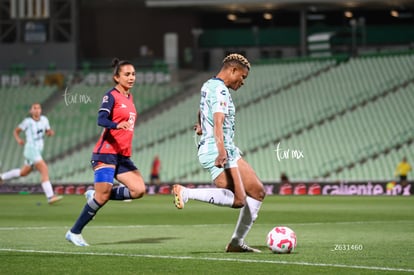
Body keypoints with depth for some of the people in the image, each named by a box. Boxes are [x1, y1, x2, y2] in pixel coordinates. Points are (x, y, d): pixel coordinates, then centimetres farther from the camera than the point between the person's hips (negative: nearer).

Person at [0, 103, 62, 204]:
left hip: (38, 151, 8)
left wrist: (51, 132, -7)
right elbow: (16, 131, 5)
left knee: (23, 173, 24)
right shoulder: (28, 121, -5)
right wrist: (18, 139, -15)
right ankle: (50, 197, -30)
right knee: (45, 170, -22)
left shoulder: (44, 119, 8)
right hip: (31, 149, -8)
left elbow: (48, 132, 17)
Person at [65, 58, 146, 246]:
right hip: (106, 153, -8)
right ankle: (74, 232, 3)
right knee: (103, 196, -11)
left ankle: (95, 196, 8)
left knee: (139, 190, -7)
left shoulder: (129, 97, 17)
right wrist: (117, 125, -40)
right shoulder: (111, 96, -8)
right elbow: (101, 120, -23)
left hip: (123, 156, 8)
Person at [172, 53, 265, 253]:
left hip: (229, 151, 11)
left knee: (257, 191, 8)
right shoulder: (220, 90, -13)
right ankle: (186, 193, -16)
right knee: (238, 200, -22)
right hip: (216, 151, -11)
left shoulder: (208, 85, 18)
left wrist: (201, 126, 57)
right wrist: (221, 151, -40)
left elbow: (201, 109, 40)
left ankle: (237, 242, 10)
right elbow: (218, 123, -29)